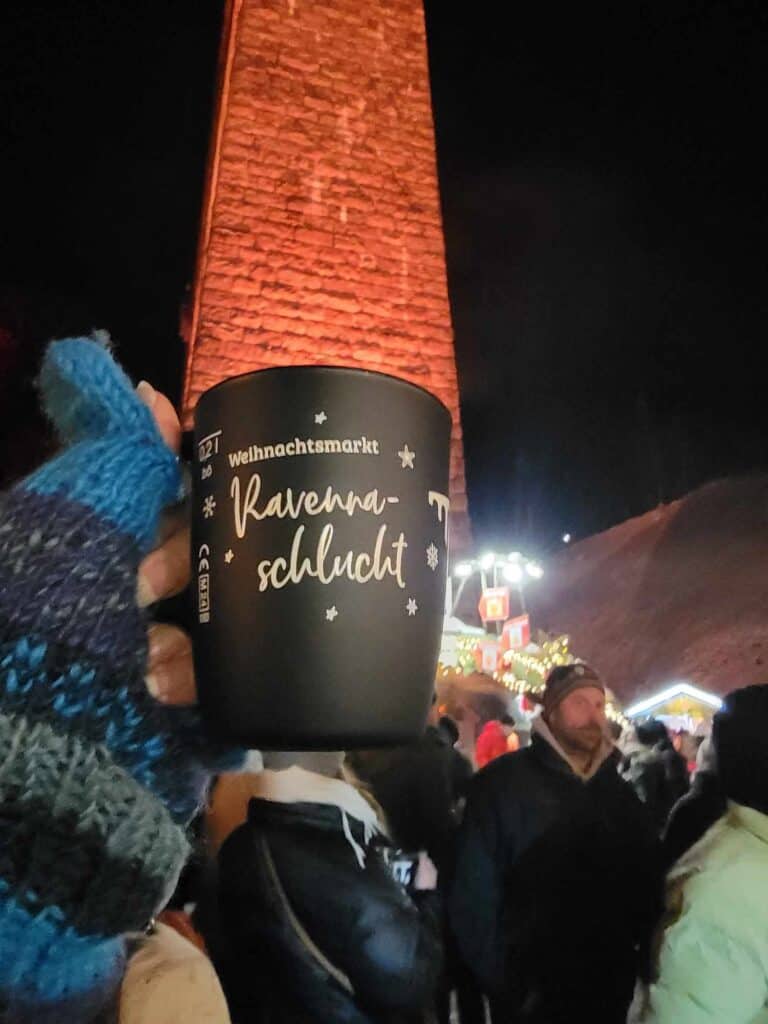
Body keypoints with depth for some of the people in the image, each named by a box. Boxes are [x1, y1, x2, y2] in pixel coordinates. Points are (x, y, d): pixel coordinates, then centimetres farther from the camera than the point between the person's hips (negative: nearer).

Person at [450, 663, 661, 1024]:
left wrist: (638, 954, 1)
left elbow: (645, 877, 9)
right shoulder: (502, 782, -14)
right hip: (528, 991, -4)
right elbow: (474, 892, -13)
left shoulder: (618, 790, 3)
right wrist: (495, 980, -13)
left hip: (608, 990, 5)